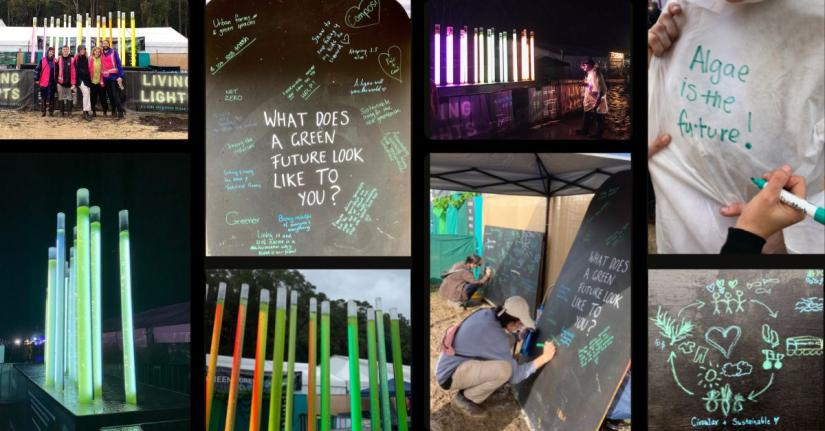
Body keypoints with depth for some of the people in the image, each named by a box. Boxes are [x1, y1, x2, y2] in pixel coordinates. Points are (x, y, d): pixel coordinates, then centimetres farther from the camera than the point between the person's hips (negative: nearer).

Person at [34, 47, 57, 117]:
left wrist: (56, 80, 4)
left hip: (52, 82, 1)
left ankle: (51, 111, 9)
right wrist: (37, 79, -2)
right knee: (44, 98, 3)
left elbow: (57, 71, 13)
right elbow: (37, 70, 1)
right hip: (43, 82, -1)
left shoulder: (55, 61, 7)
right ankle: (43, 111, 9)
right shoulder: (42, 60, 1)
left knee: (51, 98, 3)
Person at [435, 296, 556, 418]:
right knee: (504, 369, -30)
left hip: (450, 362, 9)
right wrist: (544, 358, -18)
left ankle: (469, 387, 12)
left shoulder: (487, 313, -4)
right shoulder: (495, 335, -27)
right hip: (450, 375, -9)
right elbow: (514, 375, -20)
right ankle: (465, 399, -5)